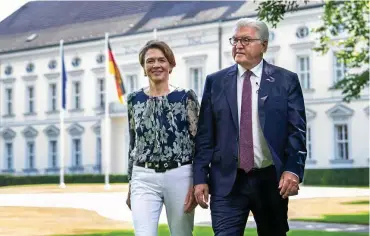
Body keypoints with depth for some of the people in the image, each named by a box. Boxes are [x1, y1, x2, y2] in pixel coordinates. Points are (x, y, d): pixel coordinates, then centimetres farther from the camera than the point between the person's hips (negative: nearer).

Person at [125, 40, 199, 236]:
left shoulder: (186, 97, -1)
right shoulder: (134, 100, 8)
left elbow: (198, 141, -2)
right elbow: (132, 144, 14)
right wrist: (130, 185, 12)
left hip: (179, 177, -1)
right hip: (144, 178, 2)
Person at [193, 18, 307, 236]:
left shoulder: (286, 80, 3)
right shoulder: (215, 82, 7)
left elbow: (297, 131, -1)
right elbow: (205, 135, 5)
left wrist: (293, 170, -14)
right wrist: (200, 177, -1)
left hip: (272, 180, 0)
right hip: (228, 181, 0)